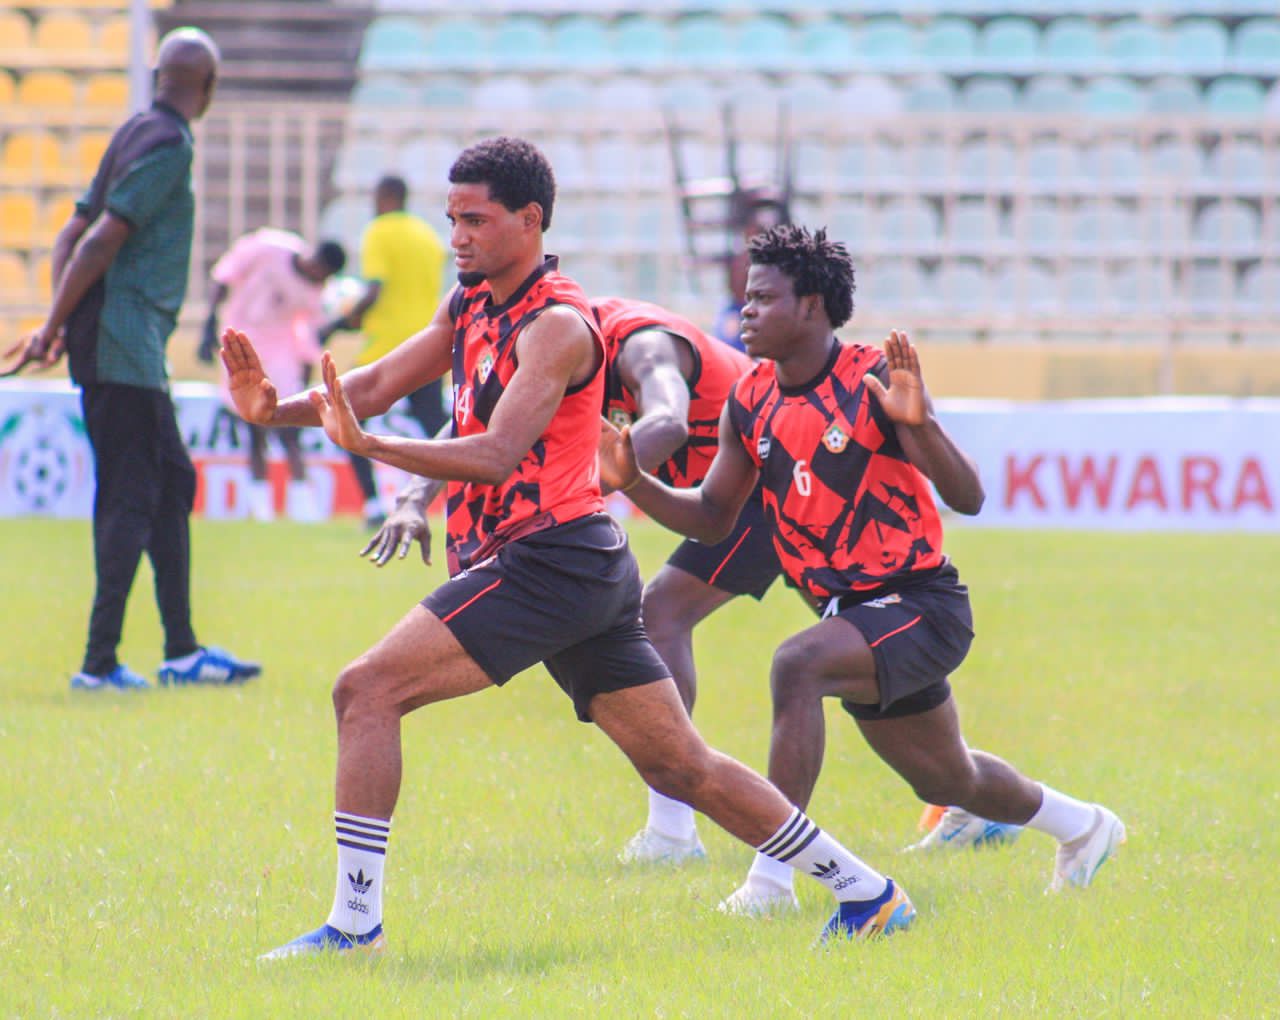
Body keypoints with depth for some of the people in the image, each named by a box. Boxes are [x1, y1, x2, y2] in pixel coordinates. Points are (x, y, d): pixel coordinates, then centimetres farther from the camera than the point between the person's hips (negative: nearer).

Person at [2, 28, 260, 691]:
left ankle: (182, 653, 17)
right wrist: (54, 329, -15)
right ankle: (99, 662, -9)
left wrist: (60, 326, 8)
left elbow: (73, 237, 17)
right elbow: (100, 241, -18)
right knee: (130, 499, -8)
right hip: (123, 347, -9)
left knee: (171, 485, 14)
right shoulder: (165, 144, -11)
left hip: (131, 352, 9)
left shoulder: (138, 134, 18)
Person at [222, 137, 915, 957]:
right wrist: (279, 408, -7)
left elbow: (497, 456, -24)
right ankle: (866, 893, 17)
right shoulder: (471, 306, 14)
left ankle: (355, 920, -16)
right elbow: (376, 385, 11)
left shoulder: (556, 325, -13)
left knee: (367, 691, -14)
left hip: (550, 558, -10)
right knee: (680, 766, 12)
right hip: (586, 570, 10)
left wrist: (369, 446, -36)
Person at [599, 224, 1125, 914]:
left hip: (920, 603, -8)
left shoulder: (874, 380, -17)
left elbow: (967, 499, -20)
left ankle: (773, 876, -31)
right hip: (850, 612, 8)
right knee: (946, 780, 23)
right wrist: (634, 483, -9)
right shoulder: (751, 402, 1)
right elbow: (712, 517, 8)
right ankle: (1081, 824, 53)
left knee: (796, 666, -34)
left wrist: (920, 423, -39)